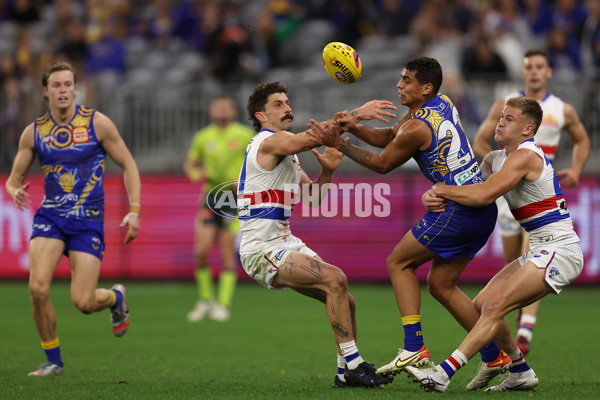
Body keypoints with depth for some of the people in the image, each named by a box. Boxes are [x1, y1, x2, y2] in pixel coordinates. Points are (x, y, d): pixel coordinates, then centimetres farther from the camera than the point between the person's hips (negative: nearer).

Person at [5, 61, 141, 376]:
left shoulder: (97, 123, -3)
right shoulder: (33, 132, 3)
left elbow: (128, 166, 3)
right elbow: (14, 179, 11)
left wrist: (134, 211, -8)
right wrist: (16, 192, -14)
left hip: (88, 220, -2)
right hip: (50, 217, 2)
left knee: (83, 302, -11)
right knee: (38, 288, -19)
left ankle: (116, 297, 27)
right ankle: (53, 361, 1)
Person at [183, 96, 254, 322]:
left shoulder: (245, 135, 1)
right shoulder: (203, 137, 8)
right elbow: (190, 164, 18)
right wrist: (196, 174, -4)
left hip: (236, 199, -2)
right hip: (211, 196, 2)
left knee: (228, 253, -6)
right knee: (201, 251, -7)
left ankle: (224, 304, 2)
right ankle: (205, 300, 11)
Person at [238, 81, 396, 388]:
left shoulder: (286, 153, 21)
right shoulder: (269, 142, -10)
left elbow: (313, 196, 19)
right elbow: (314, 137, -28)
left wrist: (327, 171, 0)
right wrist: (357, 114, -32)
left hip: (285, 244, 10)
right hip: (263, 251, -10)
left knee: (344, 301, 3)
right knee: (335, 279, -24)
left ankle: (345, 372, 13)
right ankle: (353, 365, -21)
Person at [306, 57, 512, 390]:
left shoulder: (417, 128, -16)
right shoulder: (442, 103, 12)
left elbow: (382, 164, -1)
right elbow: (389, 137, 18)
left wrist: (339, 144, 2)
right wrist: (356, 127, 1)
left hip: (458, 209, -9)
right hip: (483, 209, 9)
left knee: (399, 262, 4)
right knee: (441, 285, 15)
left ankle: (415, 348, -4)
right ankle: (495, 356, 13)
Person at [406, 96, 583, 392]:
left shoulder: (525, 156, -15)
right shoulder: (496, 159, 14)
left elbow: (483, 195, -25)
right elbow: (469, 185, 17)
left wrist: (441, 189, -11)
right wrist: (433, 195, -6)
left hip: (560, 252, -10)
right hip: (541, 252, 10)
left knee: (494, 306, -19)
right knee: (483, 304, 7)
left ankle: (442, 375, -26)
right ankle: (521, 373, 18)